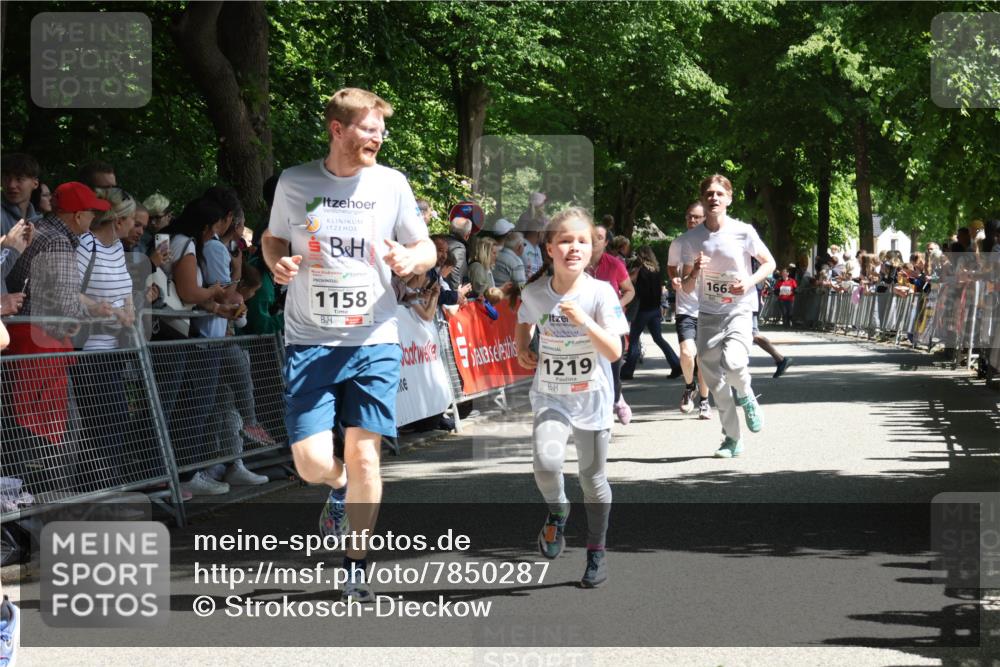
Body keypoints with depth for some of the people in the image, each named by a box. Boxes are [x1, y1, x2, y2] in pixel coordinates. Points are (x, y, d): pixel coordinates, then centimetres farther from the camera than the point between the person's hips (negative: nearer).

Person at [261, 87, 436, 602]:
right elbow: (272, 238, 16)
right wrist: (278, 263, -7)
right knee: (312, 462, -8)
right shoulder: (294, 182, 1)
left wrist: (410, 260, -12)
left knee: (363, 454, -6)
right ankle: (340, 487, 30)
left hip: (374, 340, 0)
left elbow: (427, 249, 10)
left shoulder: (391, 184, 2)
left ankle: (355, 566, 11)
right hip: (309, 342, 0)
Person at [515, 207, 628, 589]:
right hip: (550, 396, 1)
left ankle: (596, 551, 28)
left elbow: (614, 352, -18)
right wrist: (521, 350, 2)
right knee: (546, 463, -23)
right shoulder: (535, 293, -6)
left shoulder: (600, 293, -14)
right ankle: (557, 513, 8)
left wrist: (584, 322, -30)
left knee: (593, 478, 9)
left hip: (592, 398, -1)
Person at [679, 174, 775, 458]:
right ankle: (732, 439, 18)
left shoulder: (743, 232, -7)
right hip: (708, 314, 3)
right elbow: (687, 288, 4)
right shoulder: (691, 239, 0)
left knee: (733, 363, -28)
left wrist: (750, 281, -13)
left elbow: (769, 263, 6)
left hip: (739, 311, -3)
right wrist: (695, 273, -18)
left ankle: (746, 397, 6)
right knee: (715, 382, 4)